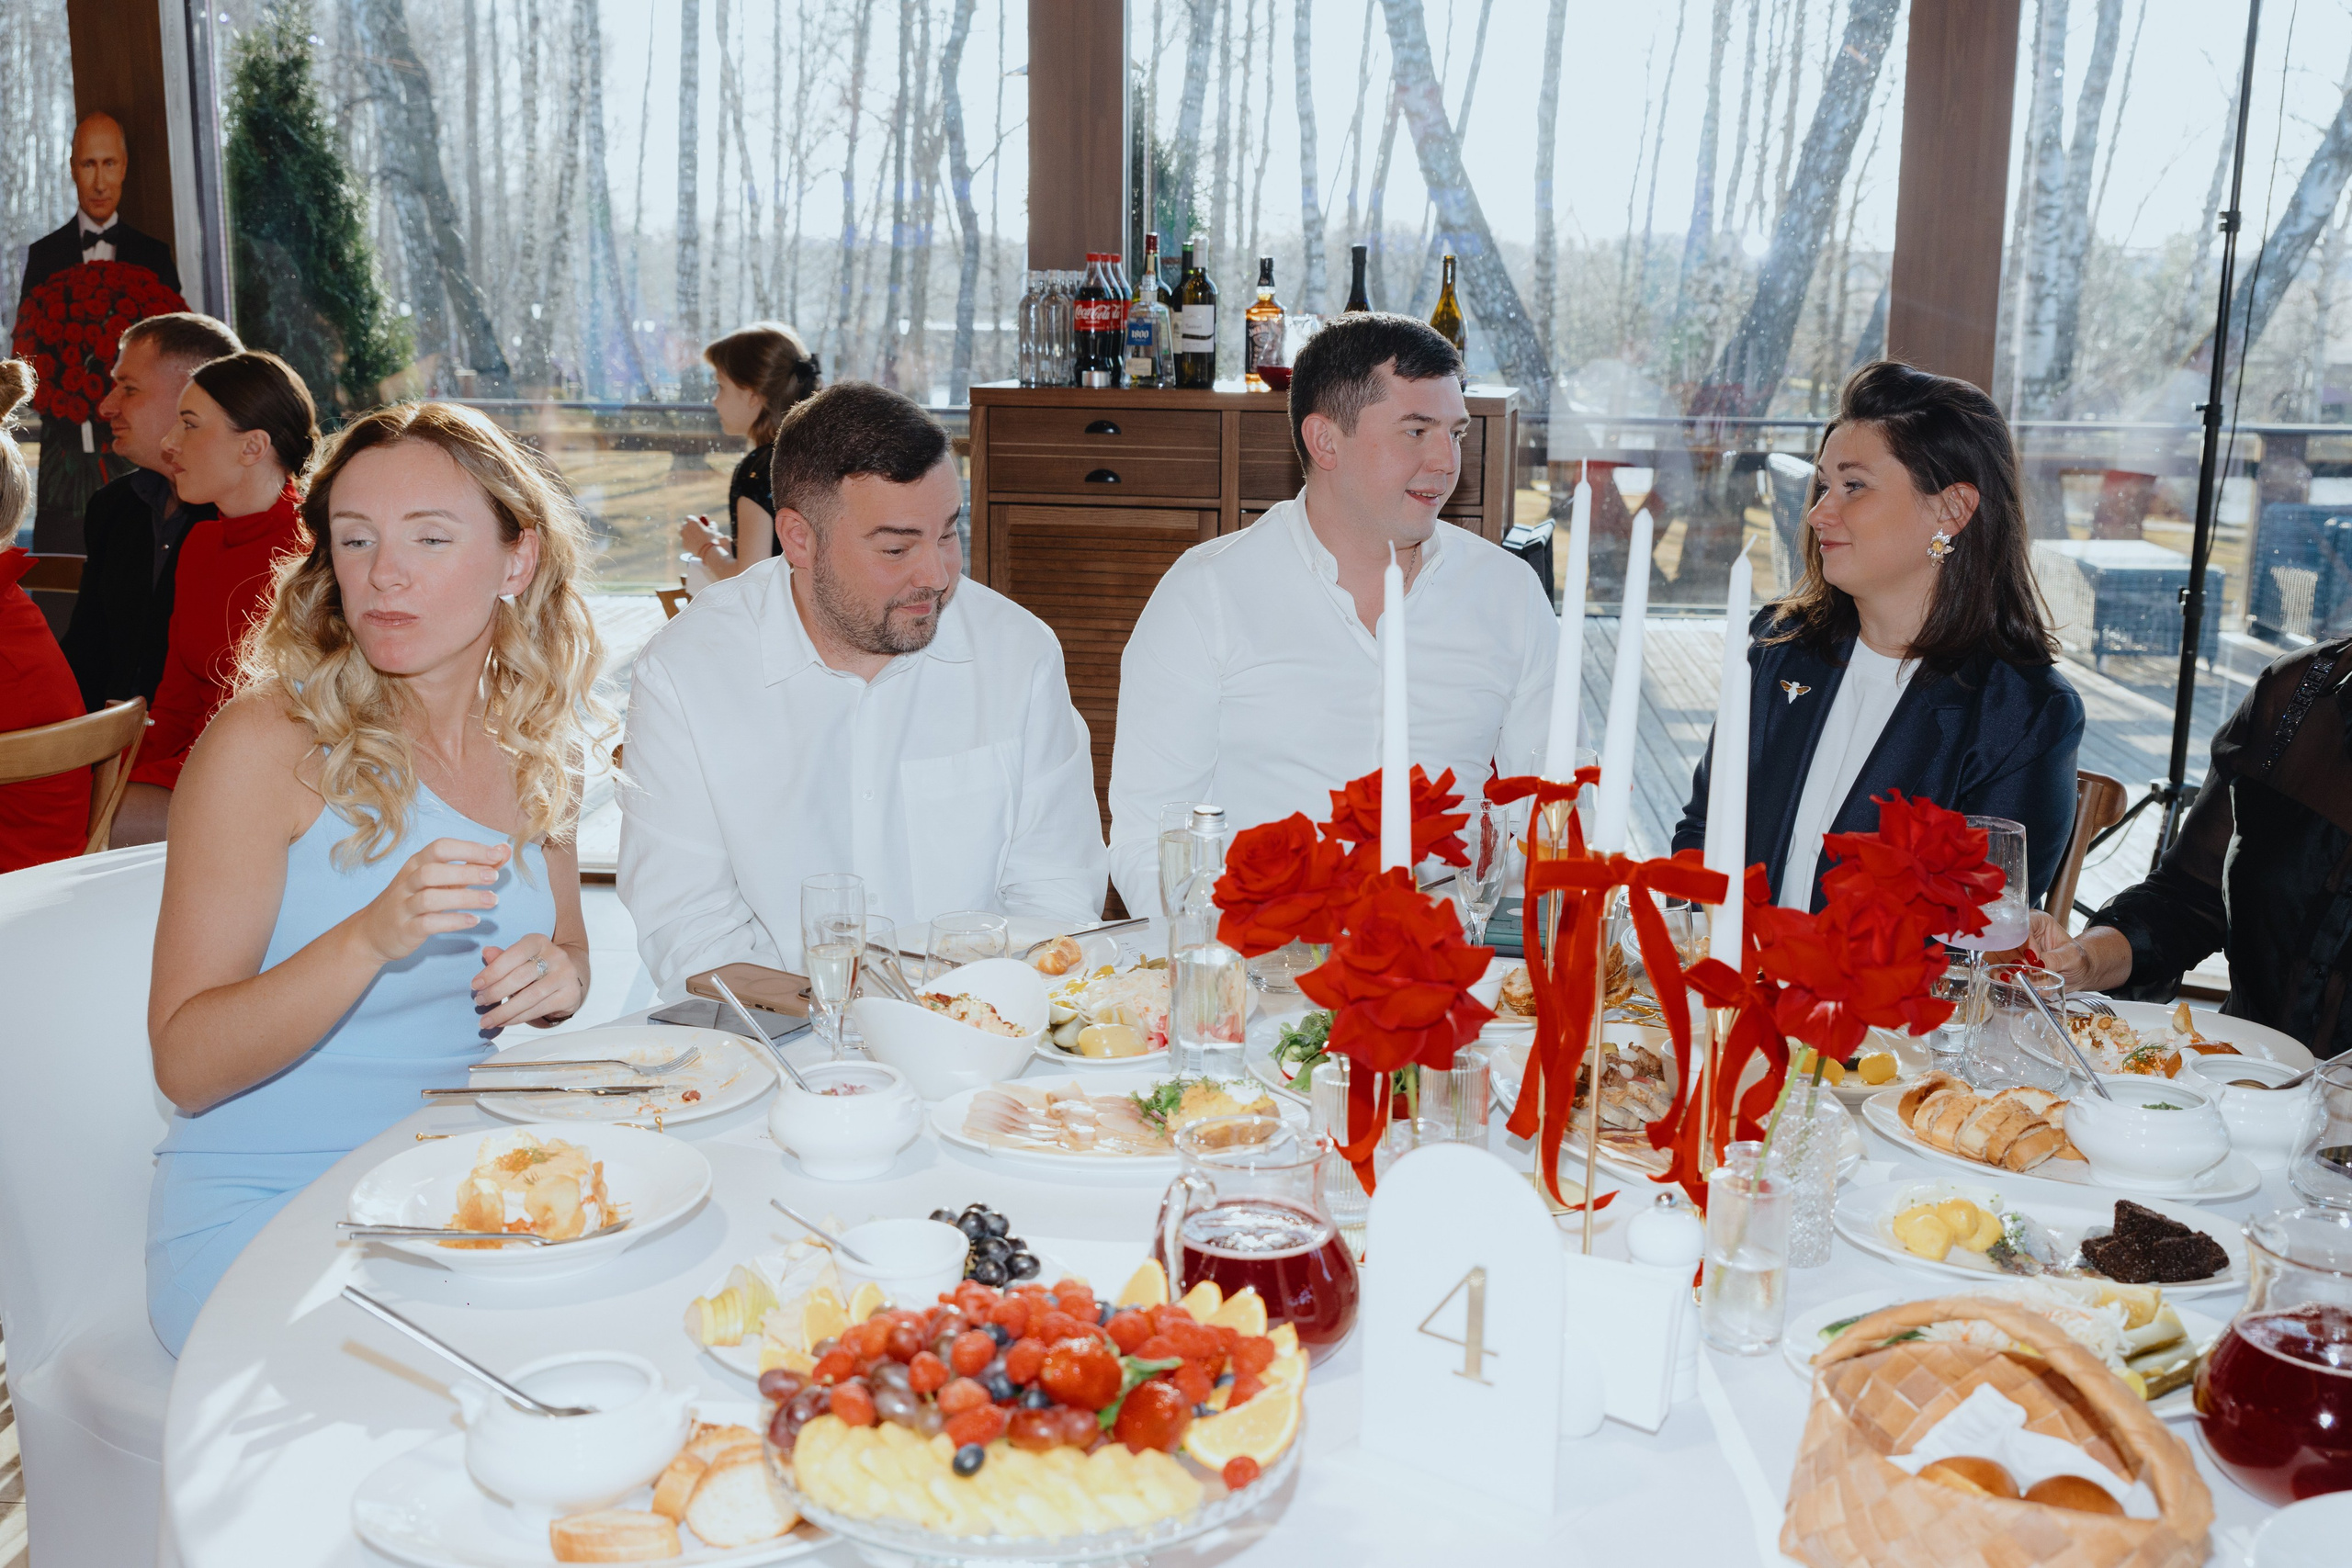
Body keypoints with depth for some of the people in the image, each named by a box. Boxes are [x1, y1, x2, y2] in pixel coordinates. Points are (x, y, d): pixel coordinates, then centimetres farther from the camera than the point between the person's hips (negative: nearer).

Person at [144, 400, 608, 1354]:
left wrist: (555, 977, -5)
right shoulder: (267, 739, -12)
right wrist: (372, 938, -30)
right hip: (257, 1206, -5)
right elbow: (185, 1067, -14)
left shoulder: (532, 745, 3)